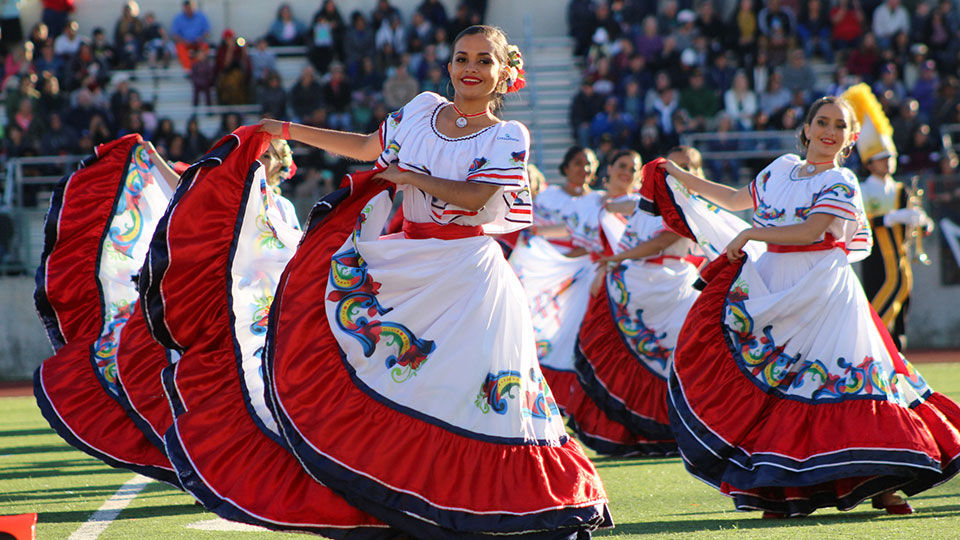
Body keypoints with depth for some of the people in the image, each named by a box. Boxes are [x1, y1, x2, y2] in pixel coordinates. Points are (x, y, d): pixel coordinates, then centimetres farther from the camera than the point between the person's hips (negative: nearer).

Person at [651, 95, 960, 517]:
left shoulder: (842, 183, -5)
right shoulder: (782, 169, 13)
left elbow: (810, 230, -17)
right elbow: (736, 200, 26)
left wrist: (751, 234, -13)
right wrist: (680, 177, 29)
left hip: (822, 293, -6)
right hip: (775, 289, 6)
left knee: (844, 379, -10)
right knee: (770, 382, 1)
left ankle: (885, 484, -4)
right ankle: (777, 487, 5)